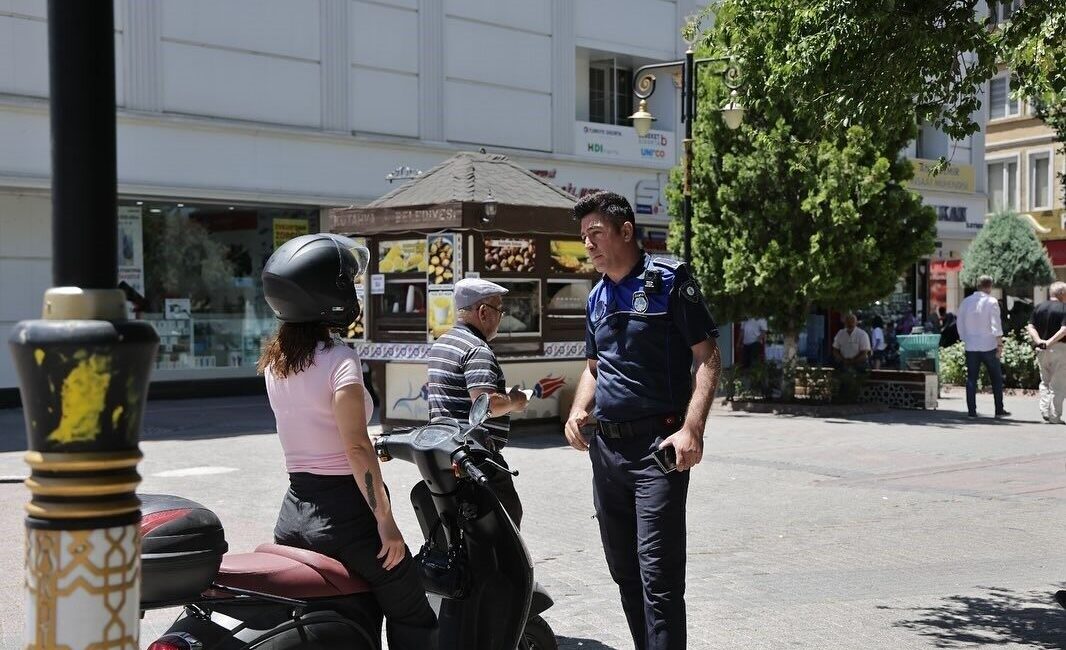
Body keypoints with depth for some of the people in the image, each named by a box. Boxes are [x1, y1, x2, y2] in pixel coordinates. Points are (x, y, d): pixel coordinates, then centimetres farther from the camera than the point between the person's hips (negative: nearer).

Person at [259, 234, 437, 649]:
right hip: (344, 510, -7)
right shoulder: (339, 359, -16)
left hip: (294, 510, 8)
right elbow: (356, 447, -22)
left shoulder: (274, 361, 7)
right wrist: (385, 521, -19)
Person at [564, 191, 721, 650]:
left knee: (657, 571, -11)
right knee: (623, 569, 14)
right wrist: (578, 411, 4)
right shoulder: (597, 297, 15)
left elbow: (708, 358, -9)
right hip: (605, 447, 7)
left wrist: (691, 429, -21)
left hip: (656, 445, -7)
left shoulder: (668, 281, -6)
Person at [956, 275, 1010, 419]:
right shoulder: (991, 302, -7)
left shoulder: (966, 302, 5)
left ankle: (971, 411, 2)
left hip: (971, 347, 3)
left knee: (971, 379, 5)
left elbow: (960, 324, 11)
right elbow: (996, 325, -11)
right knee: (996, 378, 9)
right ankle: (999, 410, 12)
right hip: (988, 346, -3)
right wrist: (1000, 344, -7)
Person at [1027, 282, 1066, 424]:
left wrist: (1039, 341, -11)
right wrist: (1051, 341, -18)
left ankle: (1044, 410, 5)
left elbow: (1030, 327, -1)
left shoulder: (1039, 307, 8)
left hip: (1041, 349, 5)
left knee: (1045, 381, 18)